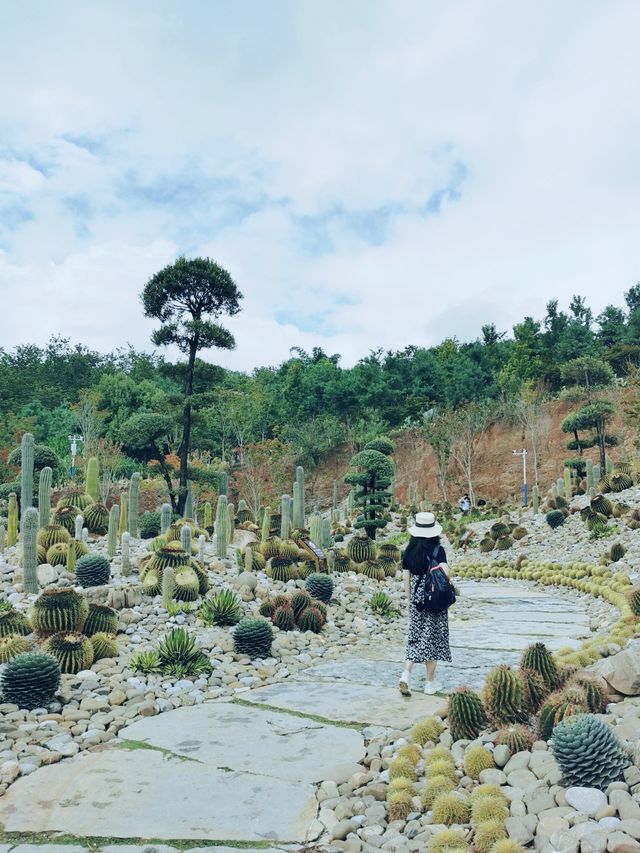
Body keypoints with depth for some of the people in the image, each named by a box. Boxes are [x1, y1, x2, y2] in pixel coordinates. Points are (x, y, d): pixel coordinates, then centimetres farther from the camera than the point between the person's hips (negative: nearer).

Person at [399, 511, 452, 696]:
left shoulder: (409, 550, 0)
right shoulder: (438, 550, -11)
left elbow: (405, 577, 2)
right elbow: (445, 572, -23)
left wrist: (408, 598, 12)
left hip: (416, 596, 3)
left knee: (416, 636, 13)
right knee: (432, 636, 8)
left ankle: (406, 674, -2)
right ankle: (430, 682, 18)